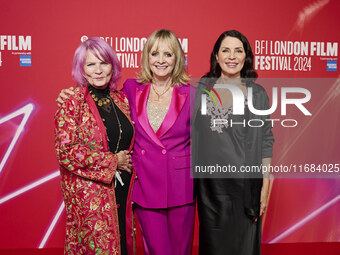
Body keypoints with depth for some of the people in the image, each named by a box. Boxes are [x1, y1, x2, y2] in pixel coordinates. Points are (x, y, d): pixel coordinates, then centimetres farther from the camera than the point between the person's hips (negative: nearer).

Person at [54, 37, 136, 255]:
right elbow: (66, 152, -15)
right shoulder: (71, 104, -7)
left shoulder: (121, 99, 9)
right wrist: (113, 162, -12)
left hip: (123, 189, 5)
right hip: (89, 194, -5)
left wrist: (129, 162, 0)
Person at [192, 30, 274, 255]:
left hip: (246, 181, 0)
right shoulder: (201, 89, 2)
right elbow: (191, 135, 6)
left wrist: (265, 185, -2)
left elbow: (266, 140, 2)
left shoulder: (258, 93, 1)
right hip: (210, 181, 1)